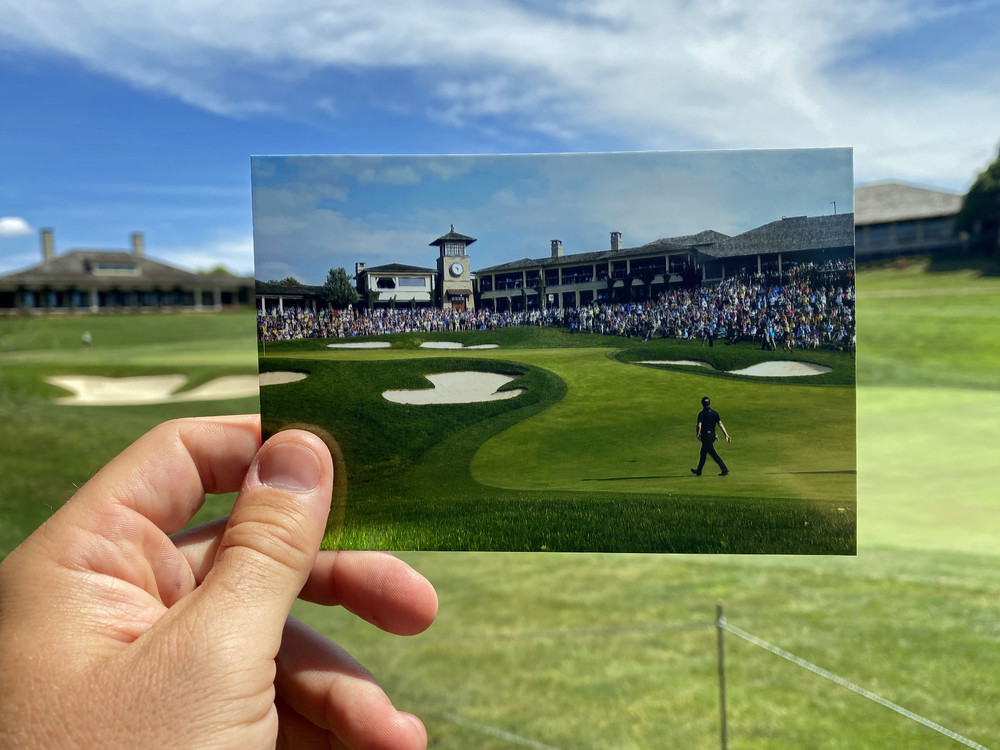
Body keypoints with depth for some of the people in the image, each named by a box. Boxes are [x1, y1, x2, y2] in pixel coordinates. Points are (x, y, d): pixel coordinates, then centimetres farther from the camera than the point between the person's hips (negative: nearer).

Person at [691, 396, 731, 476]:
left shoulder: (701, 413, -12)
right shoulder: (715, 413, 5)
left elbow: (699, 425, -22)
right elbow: (720, 424, -2)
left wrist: (698, 433, -5)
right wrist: (726, 435, -6)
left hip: (705, 436, -7)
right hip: (713, 435, 7)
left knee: (713, 454, -6)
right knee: (703, 453, 19)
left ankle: (724, 470, -12)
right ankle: (698, 471, 29)